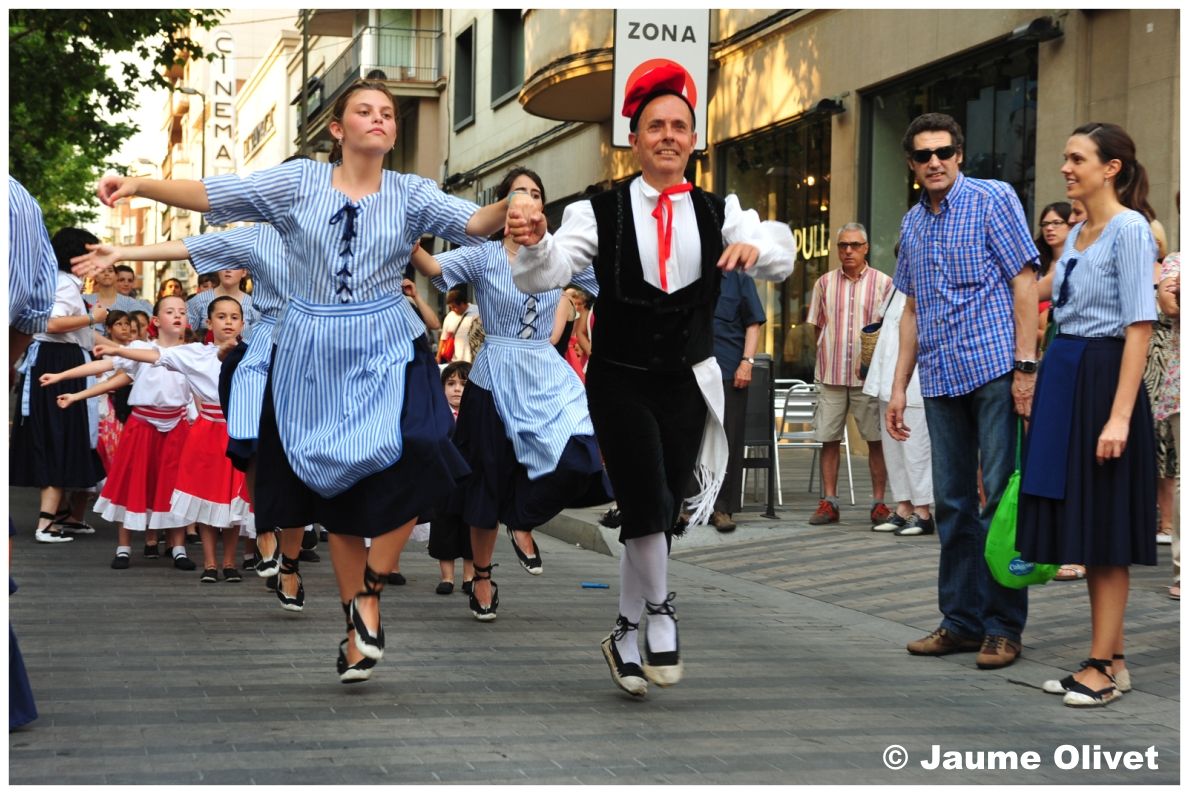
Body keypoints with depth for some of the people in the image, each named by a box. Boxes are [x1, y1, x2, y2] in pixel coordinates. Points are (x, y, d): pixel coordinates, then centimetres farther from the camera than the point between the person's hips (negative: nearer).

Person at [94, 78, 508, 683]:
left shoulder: (411, 194, 3)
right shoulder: (300, 181, 1)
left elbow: (473, 223, -11)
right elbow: (210, 194, -4)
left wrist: (514, 205, -32)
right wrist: (138, 184, -17)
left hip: (385, 353, 0)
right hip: (312, 357, 0)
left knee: (410, 467, -23)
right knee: (337, 491, 6)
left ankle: (369, 589, -2)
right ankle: (356, 626, 19)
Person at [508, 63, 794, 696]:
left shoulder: (718, 213, 4)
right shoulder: (600, 212, -4)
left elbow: (781, 255, -7)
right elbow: (544, 275, -13)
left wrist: (756, 246, -30)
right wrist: (534, 243, -35)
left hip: (686, 383, 3)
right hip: (619, 380, -3)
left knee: (661, 515, 6)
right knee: (646, 502, -19)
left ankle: (626, 635, 24)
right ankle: (659, 610, 7)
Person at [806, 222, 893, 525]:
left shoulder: (882, 282, 4)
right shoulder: (825, 283, 10)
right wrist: (826, 357, 8)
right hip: (830, 375, 2)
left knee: (876, 439, -1)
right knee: (829, 438, 3)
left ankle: (879, 503, 5)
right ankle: (828, 502, 9)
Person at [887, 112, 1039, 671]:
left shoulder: (993, 199, -1)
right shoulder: (912, 224, 16)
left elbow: (1024, 283, -6)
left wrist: (1025, 366, -13)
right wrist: (899, 387, 16)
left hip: (995, 369, -6)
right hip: (941, 379, 6)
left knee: (1002, 497, -5)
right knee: (953, 504, 7)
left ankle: (1004, 626, 2)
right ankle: (961, 620, 15)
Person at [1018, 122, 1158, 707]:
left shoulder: (1130, 229, -11)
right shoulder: (1077, 234, 14)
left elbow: (1139, 326, -17)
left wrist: (1120, 416, -22)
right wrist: (1041, 389, 11)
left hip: (1103, 376, -8)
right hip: (1064, 374, 8)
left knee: (1103, 527, -3)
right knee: (1083, 524, 10)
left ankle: (1104, 665, 4)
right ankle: (1110, 659, 17)